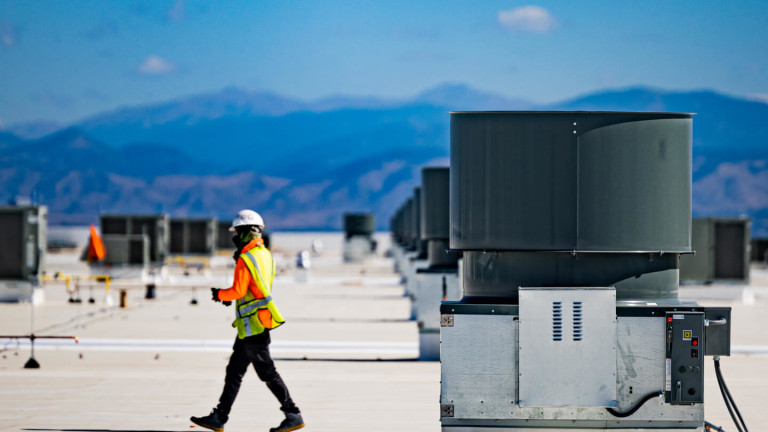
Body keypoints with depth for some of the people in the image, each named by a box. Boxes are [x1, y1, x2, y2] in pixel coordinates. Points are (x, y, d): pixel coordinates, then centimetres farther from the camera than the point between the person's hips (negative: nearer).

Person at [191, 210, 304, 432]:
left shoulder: (245, 260, -16)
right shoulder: (265, 255, 13)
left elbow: (238, 291, -21)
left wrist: (220, 294, -2)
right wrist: (230, 297, 15)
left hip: (252, 325, -10)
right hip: (258, 325, 10)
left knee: (267, 372, -6)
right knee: (234, 371, 12)